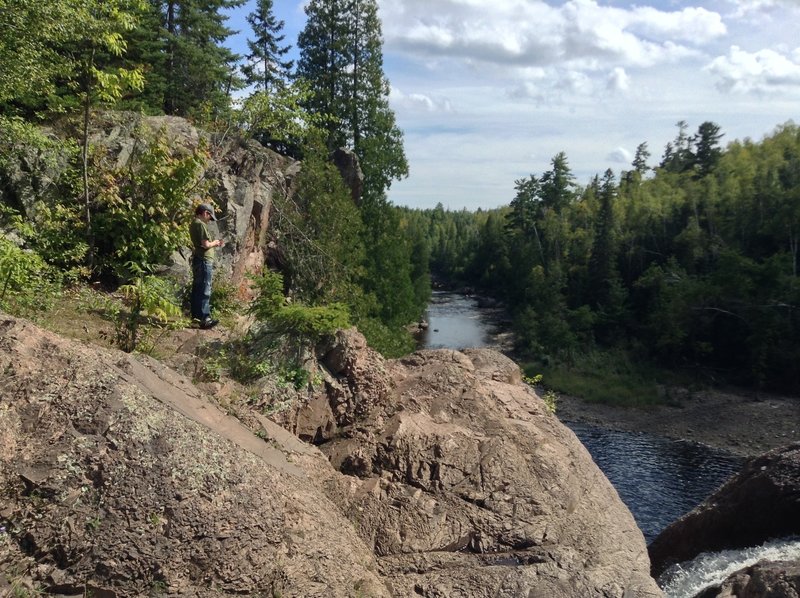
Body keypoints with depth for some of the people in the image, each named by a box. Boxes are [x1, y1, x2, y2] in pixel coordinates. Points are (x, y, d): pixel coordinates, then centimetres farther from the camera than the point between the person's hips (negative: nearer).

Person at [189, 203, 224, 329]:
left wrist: (214, 243, 13)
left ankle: (196, 314, 24)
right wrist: (214, 243, -1)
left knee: (197, 289, 16)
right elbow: (205, 244, -20)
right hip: (204, 260, -10)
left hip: (197, 260, 10)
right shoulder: (201, 224, -15)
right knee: (205, 290, -8)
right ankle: (205, 319, -7)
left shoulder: (193, 224, 14)